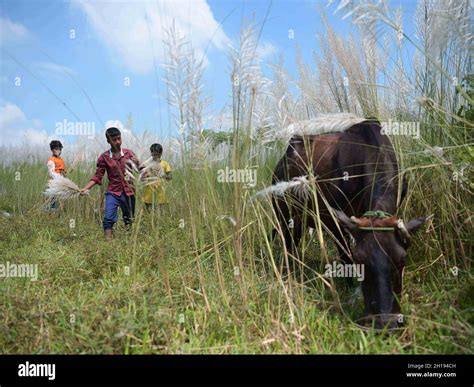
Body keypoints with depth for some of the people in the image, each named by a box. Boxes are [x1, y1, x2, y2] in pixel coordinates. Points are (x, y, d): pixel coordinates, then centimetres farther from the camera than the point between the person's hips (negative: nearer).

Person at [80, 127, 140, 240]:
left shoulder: (129, 153, 1)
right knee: (108, 219, -16)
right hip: (113, 193, -1)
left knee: (129, 220, 12)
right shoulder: (104, 157, -1)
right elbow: (98, 177, 0)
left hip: (128, 192, 1)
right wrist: (85, 188, -13)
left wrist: (137, 163, -24)